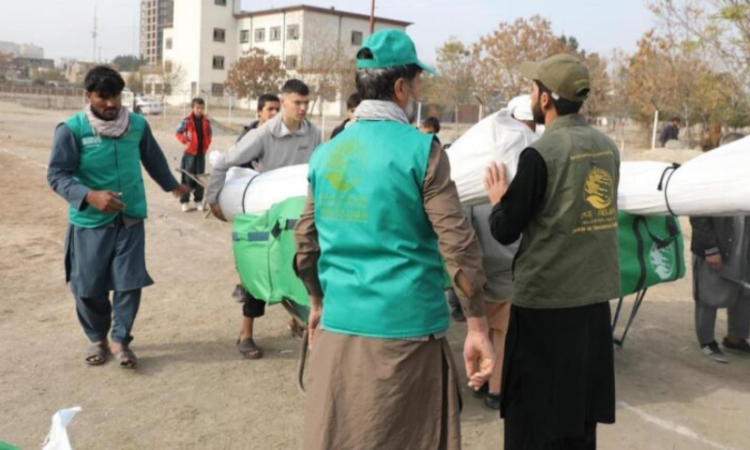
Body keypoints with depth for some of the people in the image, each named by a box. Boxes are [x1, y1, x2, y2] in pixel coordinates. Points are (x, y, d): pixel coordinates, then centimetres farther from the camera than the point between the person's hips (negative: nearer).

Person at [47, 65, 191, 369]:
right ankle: (97, 339, 30)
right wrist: (90, 195, -28)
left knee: (129, 283, 1)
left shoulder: (138, 125, 0)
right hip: (89, 222, -2)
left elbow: (153, 159, 18)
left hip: (130, 219, 2)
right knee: (89, 287, 7)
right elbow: (56, 175, -12)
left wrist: (172, 185, 31)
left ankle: (120, 340, 20)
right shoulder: (71, 130, -12)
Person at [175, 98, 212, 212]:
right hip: (190, 152, -4)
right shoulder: (187, 120, -8)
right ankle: (184, 202, 7)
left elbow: (209, 134, 16)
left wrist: (207, 145, 4)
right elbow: (179, 133, -3)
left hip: (201, 152, 4)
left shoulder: (206, 121, 4)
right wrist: (185, 142, -14)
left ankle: (199, 201, 17)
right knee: (187, 178, 1)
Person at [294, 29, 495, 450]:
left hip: (338, 328, 5)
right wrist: (478, 327, -5)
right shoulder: (420, 150, -8)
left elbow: (306, 242, 11)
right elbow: (458, 245, -12)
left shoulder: (326, 154, 6)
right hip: (405, 330, -4)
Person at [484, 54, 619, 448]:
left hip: (545, 301, -7)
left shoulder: (541, 154, -16)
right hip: (594, 297, 7)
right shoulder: (607, 146, 5)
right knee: (579, 412, 19)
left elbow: (505, 232, -12)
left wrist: (498, 200, 8)